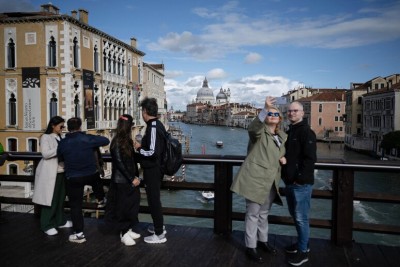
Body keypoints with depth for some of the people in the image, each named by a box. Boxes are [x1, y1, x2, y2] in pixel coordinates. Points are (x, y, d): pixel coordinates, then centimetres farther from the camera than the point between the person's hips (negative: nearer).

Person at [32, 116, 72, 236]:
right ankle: (47, 225, 8)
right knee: (50, 199, -2)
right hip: (50, 173, -7)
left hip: (60, 172, 7)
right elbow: (45, 154, -18)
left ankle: (60, 221, 25)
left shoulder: (59, 138, 16)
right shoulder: (45, 137, -6)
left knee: (60, 198, 13)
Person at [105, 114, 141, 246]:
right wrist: (131, 179, -14)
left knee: (132, 205, 12)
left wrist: (136, 176, 2)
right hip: (122, 181, -7)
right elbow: (119, 163, -16)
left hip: (130, 179, 7)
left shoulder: (128, 141, 8)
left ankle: (128, 230, 25)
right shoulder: (117, 142, -14)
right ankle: (124, 234, 15)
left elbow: (132, 160, 9)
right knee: (123, 207, 3)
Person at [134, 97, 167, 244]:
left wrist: (139, 148, -12)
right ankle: (159, 226, 36)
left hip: (152, 170, -10)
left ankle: (159, 234, 13)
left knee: (153, 200, 1)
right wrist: (142, 145, 10)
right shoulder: (158, 125, 7)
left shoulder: (152, 128, -22)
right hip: (156, 168, 10)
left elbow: (152, 152, -27)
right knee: (154, 199, 22)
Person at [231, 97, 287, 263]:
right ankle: (250, 247, 11)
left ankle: (263, 240, 37)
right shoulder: (259, 132, -7)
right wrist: (265, 108, -43)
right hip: (255, 179, -7)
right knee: (253, 213, 0)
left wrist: (283, 159, 5)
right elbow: (253, 127, -32)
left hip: (271, 181, 7)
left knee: (264, 213, 20)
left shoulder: (282, 136, 15)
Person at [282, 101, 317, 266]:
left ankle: (303, 251, 12)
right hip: (290, 182, 9)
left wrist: (300, 179, -20)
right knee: (295, 215, 19)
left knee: (301, 218, -1)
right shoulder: (288, 132, 15)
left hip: (301, 183, -9)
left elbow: (310, 158, -20)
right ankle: (302, 243, 34)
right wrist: (286, 176, 14)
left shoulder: (306, 132, -13)